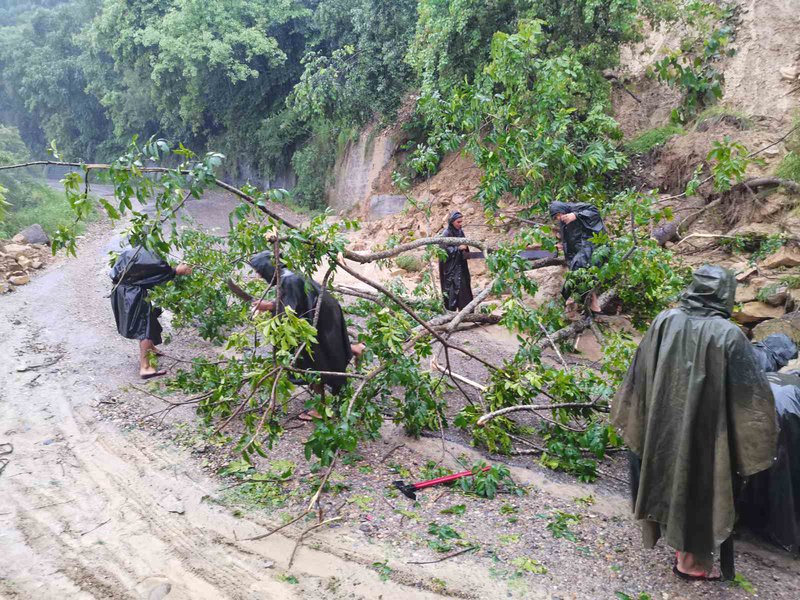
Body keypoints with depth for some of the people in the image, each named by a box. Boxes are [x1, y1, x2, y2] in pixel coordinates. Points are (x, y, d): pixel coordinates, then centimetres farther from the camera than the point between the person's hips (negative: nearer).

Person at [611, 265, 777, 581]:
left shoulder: (664, 322, -9)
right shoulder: (728, 335, -19)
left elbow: (639, 374, 0)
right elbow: (752, 394, -14)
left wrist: (630, 419, 13)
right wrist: (757, 445, 0)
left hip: (663, 425, 4)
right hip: (705, 431, -4)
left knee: (670, 474, 23)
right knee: (700, 486, 14)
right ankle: (692, 560, 30)